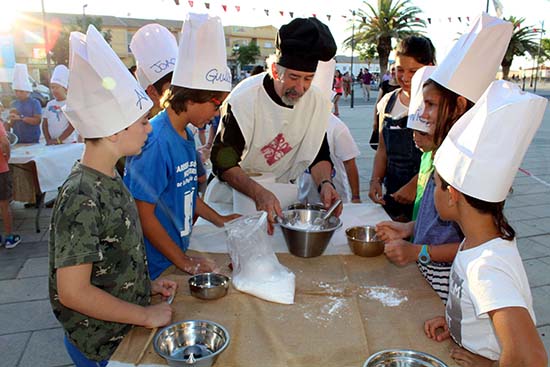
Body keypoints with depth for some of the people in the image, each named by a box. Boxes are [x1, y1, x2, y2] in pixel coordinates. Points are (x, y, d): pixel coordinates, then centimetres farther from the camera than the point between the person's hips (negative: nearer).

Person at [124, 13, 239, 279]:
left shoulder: (187, 135, 3)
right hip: (155, 266, -8)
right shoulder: (155, 141, -24)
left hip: (177, 254, 8)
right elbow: (143, 214, -21)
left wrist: (219, 220, 14)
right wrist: (184, 262, -16)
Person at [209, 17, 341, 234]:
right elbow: (223, 162, -23)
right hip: (235, 193, -2)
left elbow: (318, 155, 1)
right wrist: (259, 193, -38)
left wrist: (324, 183, -21)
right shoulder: (244, 98, -21)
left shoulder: (317, 102, -8)